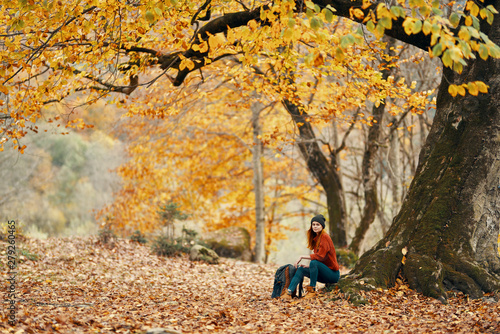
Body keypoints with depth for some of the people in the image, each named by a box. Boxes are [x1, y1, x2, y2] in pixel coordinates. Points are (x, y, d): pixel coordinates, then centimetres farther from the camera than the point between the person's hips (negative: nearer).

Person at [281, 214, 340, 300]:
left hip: (333, 274, -9)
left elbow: (320, 256, -23)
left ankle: (312, 290, -20)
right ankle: (289, 293, -20)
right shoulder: (316, 238, 13)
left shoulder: (324, 237, -14)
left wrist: (302, 257, -17)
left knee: (314, 262, -31)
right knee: (301, 269, -4)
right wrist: (309, 266, -1)